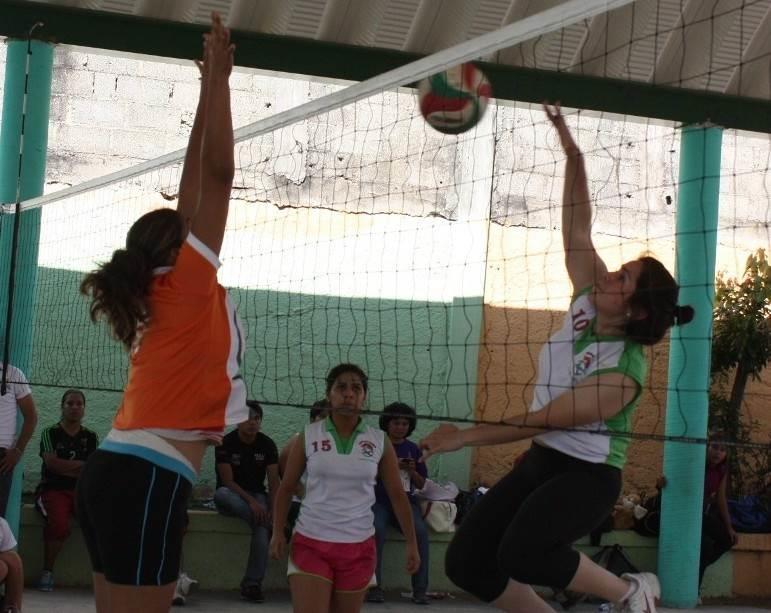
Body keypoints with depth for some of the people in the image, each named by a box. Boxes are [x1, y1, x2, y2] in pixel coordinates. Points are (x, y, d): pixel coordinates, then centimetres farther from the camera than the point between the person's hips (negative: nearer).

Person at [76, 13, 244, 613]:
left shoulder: (157, 294, 17)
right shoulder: (186, 284, -2)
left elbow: (193, 193, 23)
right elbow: (219, 173, -4)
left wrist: (208, 96, 28)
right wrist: (219, 78, 1)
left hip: (117, 470, 9)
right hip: (147, 478, -9)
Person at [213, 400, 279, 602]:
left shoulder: (267, 444, -1)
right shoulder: (226, 443, -8)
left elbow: (274, 482, -4)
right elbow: (228, 481, -15)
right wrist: (250, 502, -28)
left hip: (257, 496, 1)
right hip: (231, 495, -1)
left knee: (262, 527, -29)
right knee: (222, 494, -38)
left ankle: (252, 583, -29)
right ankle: (269, 526, -35)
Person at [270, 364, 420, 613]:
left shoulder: (379, 442, 3)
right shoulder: (308, 436, 0)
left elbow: (397, 495, 8)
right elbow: (286, 488, 6)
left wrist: (411, 543, 5)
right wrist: (278, 532, -2)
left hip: (358, 548, 2)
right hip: (310, 544, -2)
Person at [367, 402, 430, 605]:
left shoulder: (413, 449, 14)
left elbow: (421, 484, 17)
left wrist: (412, 471, -4)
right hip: (380, 501, -2)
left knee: (421, 531, -27)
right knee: (377, 530, -34)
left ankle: (420, 589, -23)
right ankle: (374, 587, -29)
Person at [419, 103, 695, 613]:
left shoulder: (625, 371, -23)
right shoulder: (589, 301, -3)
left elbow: (544, 419, -22)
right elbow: (578, 232, -3)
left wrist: (464, 437, -19)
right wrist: (572, 154, -14)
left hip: (587, 475, -7)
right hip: (542, 461, 7)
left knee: (520, 554, -33)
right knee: (466, 562, -4)